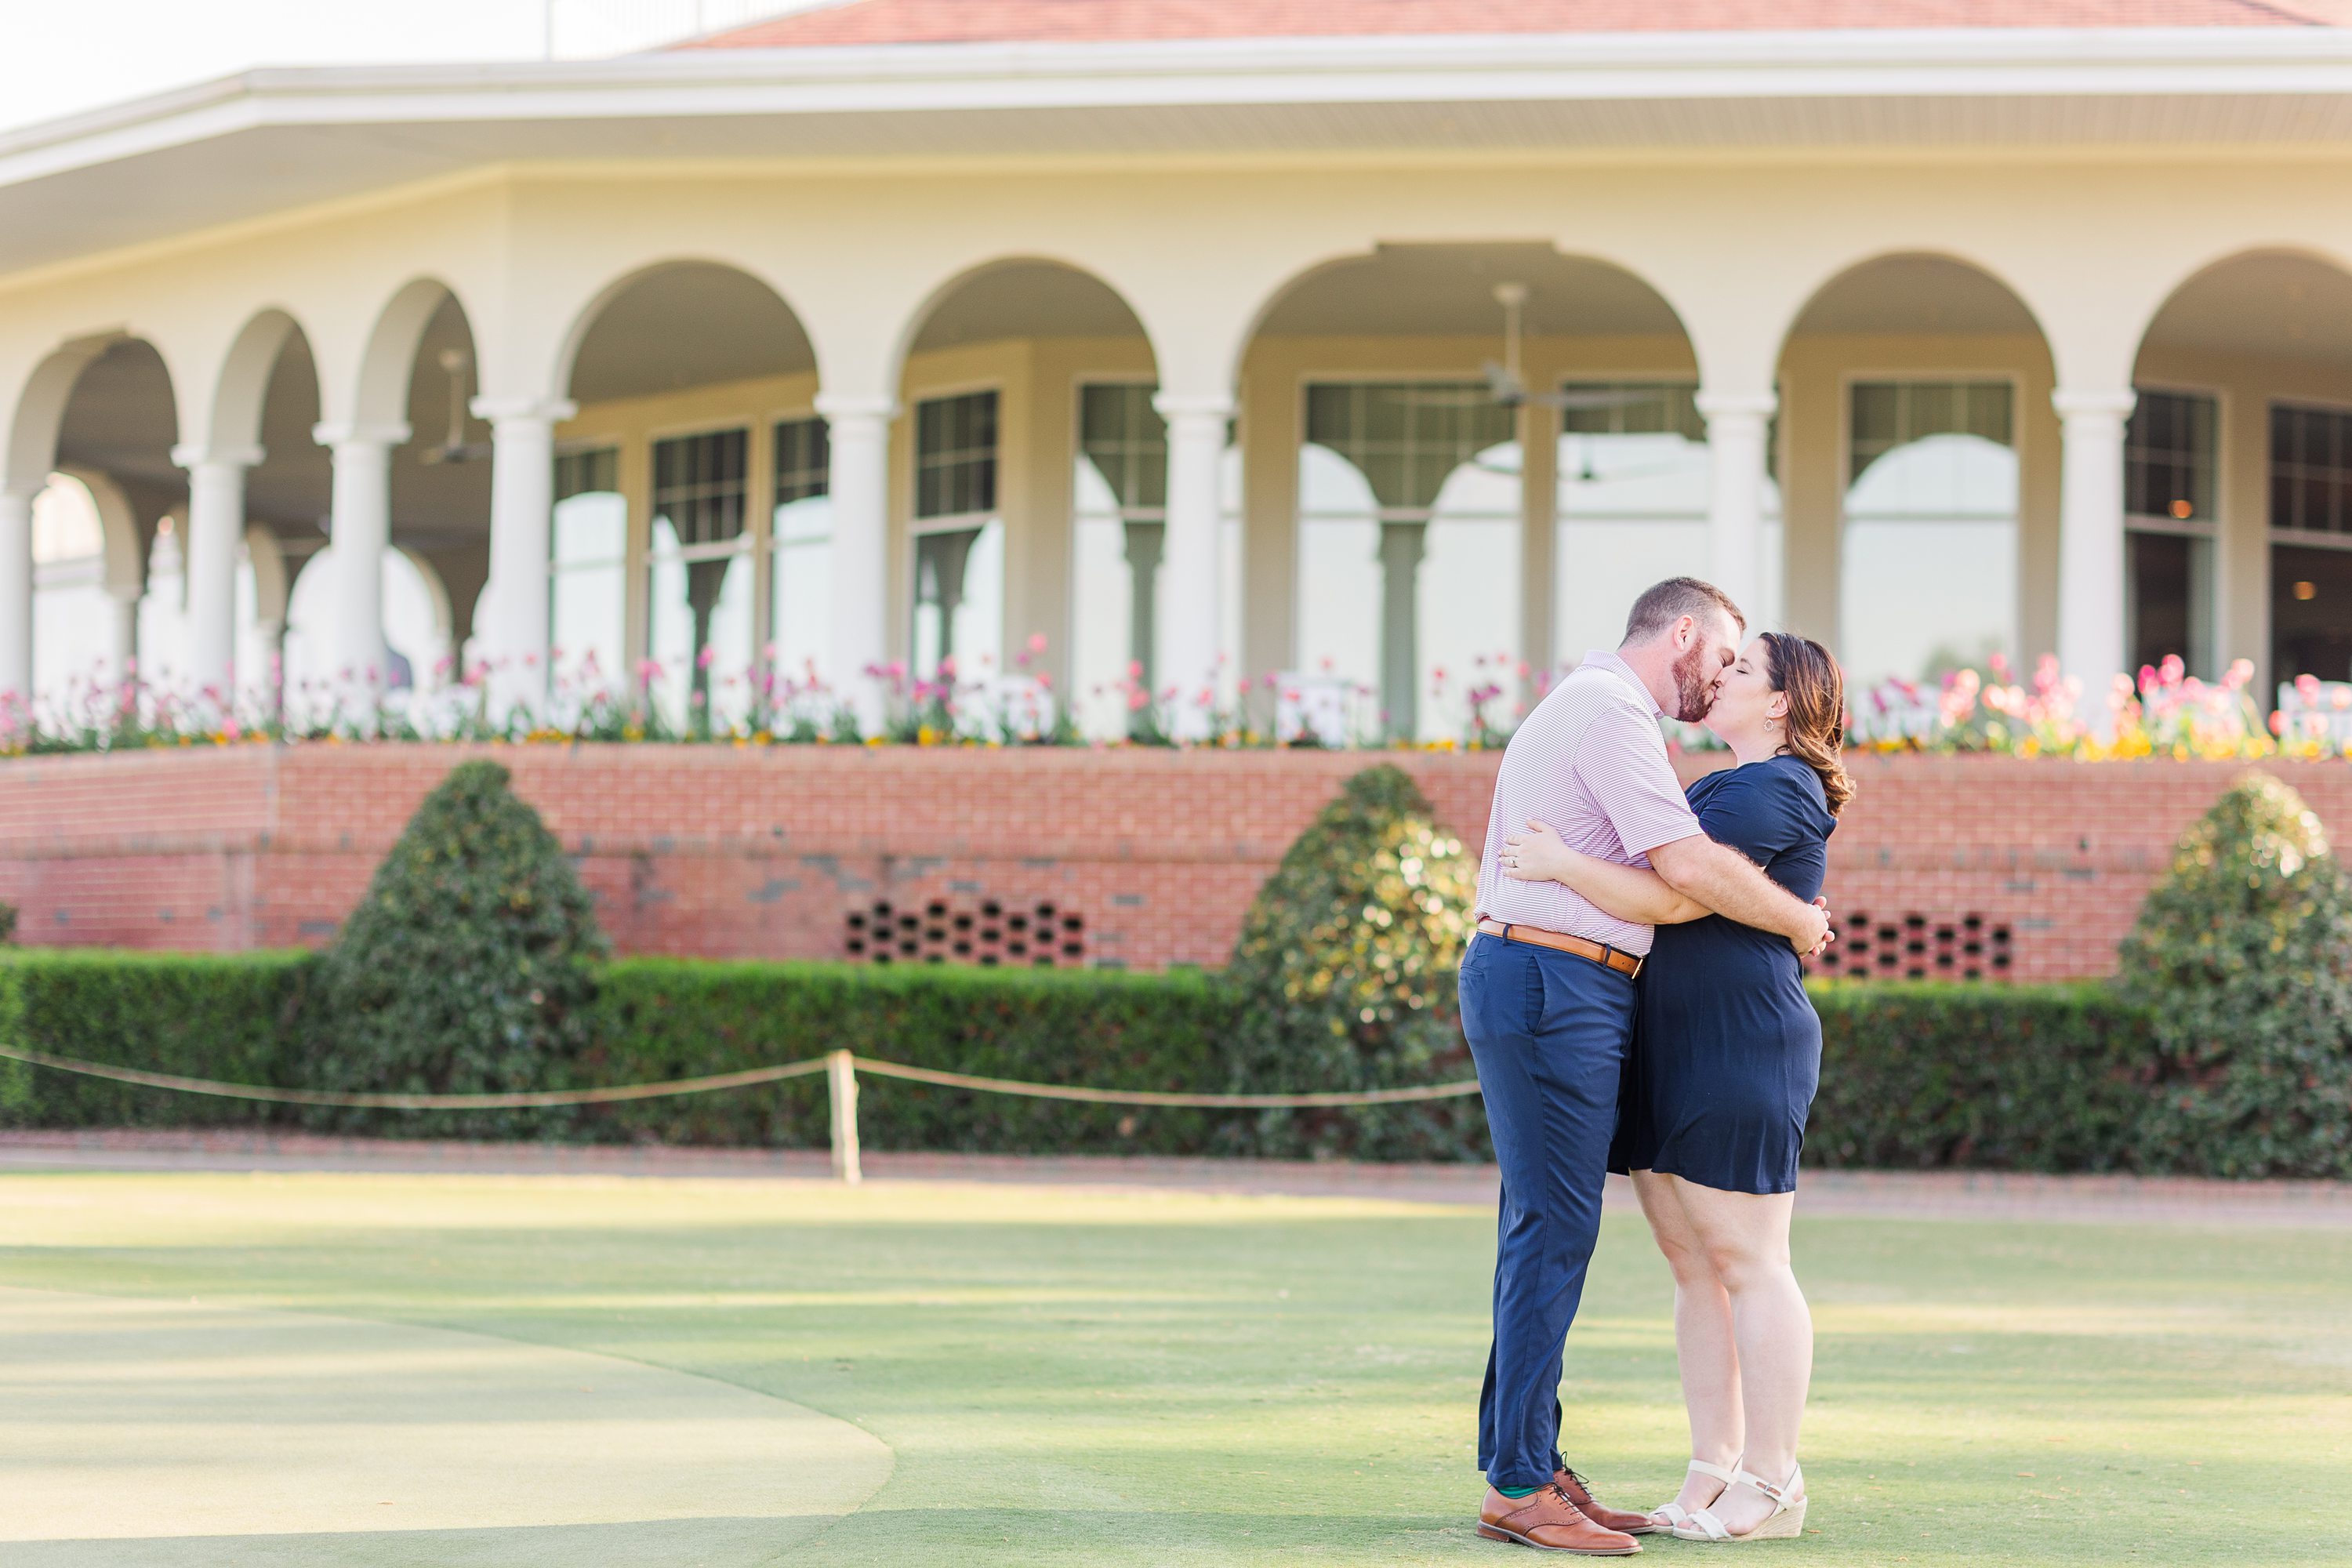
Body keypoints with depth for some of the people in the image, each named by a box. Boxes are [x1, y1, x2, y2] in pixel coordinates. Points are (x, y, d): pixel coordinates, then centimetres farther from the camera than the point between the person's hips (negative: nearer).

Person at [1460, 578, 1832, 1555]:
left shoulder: (1583, 706, 24)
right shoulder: (1609, 710, -11)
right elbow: (1687, 864, -17)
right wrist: (1799, 920, -3)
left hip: (1533, 984, 11)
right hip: (1555, 987, -11)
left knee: (1544, 1234, 9)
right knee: (1553, 1230, -11)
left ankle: (1527, 1468, 11)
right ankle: (1518, 1487, -10)